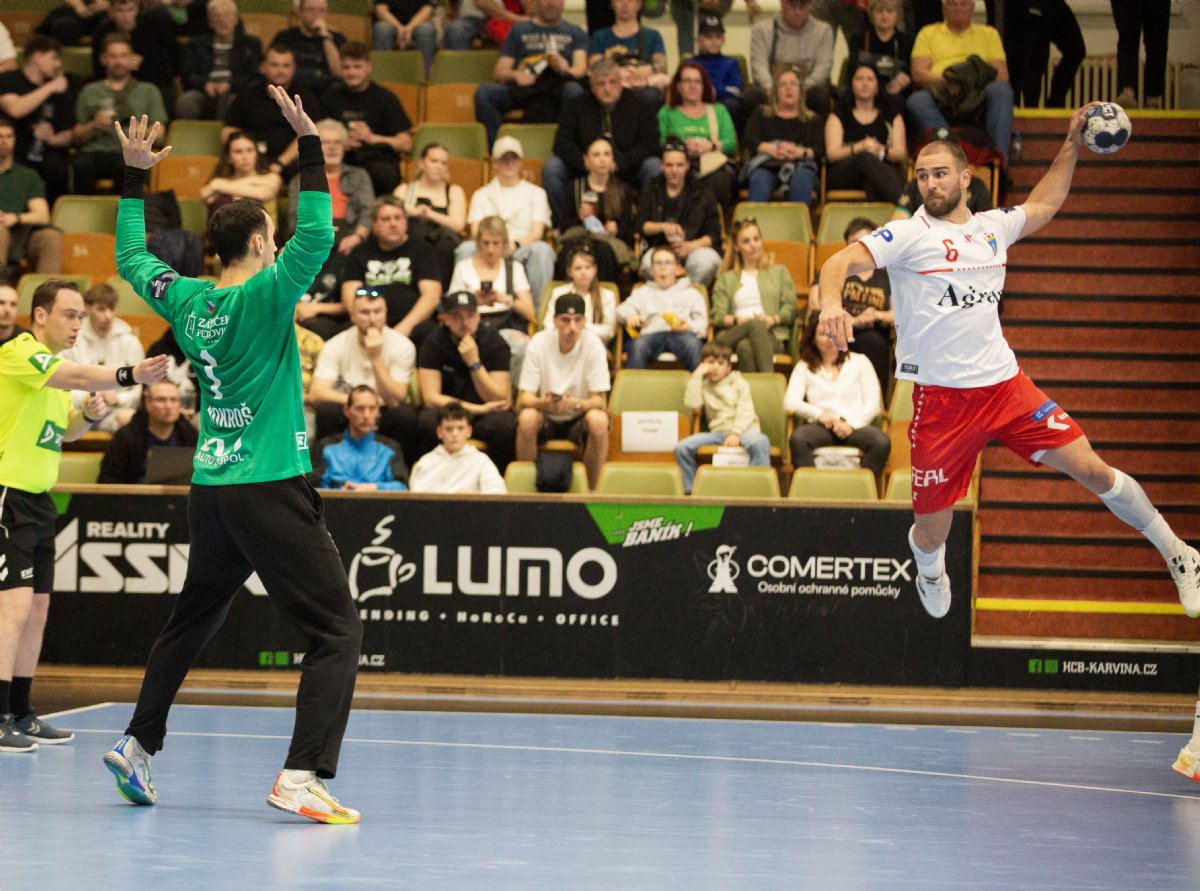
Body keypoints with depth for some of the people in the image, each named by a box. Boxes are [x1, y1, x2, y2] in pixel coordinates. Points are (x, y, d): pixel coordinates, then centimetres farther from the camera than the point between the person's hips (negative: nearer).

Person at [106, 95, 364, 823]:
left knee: (192, 622, 25)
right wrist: (310, 146, -21)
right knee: (338, 627, -7)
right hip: (272, 491, -7)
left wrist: (135, 175, 26)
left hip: (212, 491, 7)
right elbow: (317, 235, -24)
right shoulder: (264, 296, -12)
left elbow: (132, 256, 23)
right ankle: (303, 774, -20)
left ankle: (138, 743, 27)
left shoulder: (187, 300, 6)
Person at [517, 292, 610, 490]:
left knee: (598, 420, -32)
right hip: (546, 419, 0)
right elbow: (523, 399, -14)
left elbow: (600, 401, -16)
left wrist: (575, 404, -38)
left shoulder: (593, 344, -14)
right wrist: (544, 403, -38)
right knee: (527, 418, -32)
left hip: (579, 419, 0)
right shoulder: (539, 343, -13)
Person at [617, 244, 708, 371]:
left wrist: (689, 326, -6)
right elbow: (622, 310, 19)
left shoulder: (690, 293, 30)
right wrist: (630, 314, -6)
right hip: (652, 333, 0)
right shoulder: (643, 292, 35)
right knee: (638, 345, -36)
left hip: (681, 333, 0)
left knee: (693, 344, -37)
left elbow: (702, 323, 18)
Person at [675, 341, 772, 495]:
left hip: (743, 430, -2)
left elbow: (745, 412, 0)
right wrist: (697, 376, 2)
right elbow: (692, 404, -3)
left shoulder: (739, 383, 13)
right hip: (717, 433, 2)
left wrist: (736, 433, -18)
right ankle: (690, 490, -10)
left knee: (760, 441, -39)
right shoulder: (703, 385, 18)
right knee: (682, 447, -21)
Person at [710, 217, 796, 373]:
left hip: (773, 336, 0)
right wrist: (738, 320, -11)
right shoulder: (726, 279, 28)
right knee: (755, 325, -39)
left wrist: (773, 319, -9)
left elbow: (790, 309, 13)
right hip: (732, 334, 0)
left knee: (746, 347, -39)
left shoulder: (779, 272, 27)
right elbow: (717, 316, 12)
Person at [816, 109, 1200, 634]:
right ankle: (930, 572, 41)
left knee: (1093, 471, -3)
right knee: (931, 534, 2)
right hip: (941, 396, -3)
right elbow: (839, 263, -17)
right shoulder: (908, 236, -5)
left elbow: (1044, 204, 32)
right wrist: (832, 303, -38)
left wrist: (1072, 145, 25)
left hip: (1005, 384, 3)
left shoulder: (992, 227, 11)